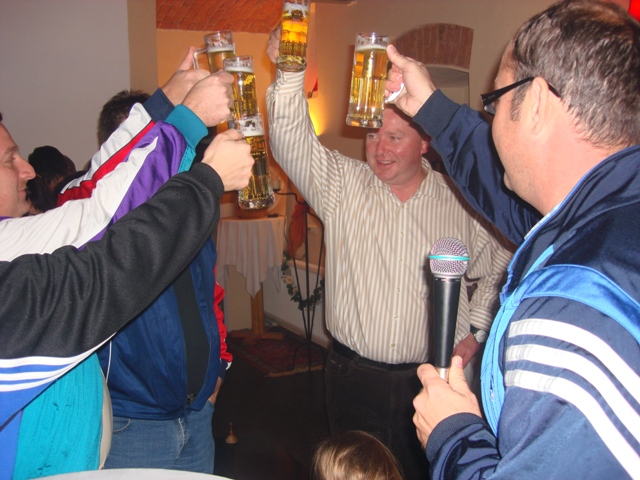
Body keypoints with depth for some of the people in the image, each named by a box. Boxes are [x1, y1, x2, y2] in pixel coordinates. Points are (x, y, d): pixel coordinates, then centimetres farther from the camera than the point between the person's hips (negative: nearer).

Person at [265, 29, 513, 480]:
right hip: (354, 375, 0)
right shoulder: (342, 185, -2)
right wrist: (289, 74, -31)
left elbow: (497, 269, 11)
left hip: (432, 379, 0)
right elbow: (292, 140, -16)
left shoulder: (458, 201, -1)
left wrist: (475, 332, 3)